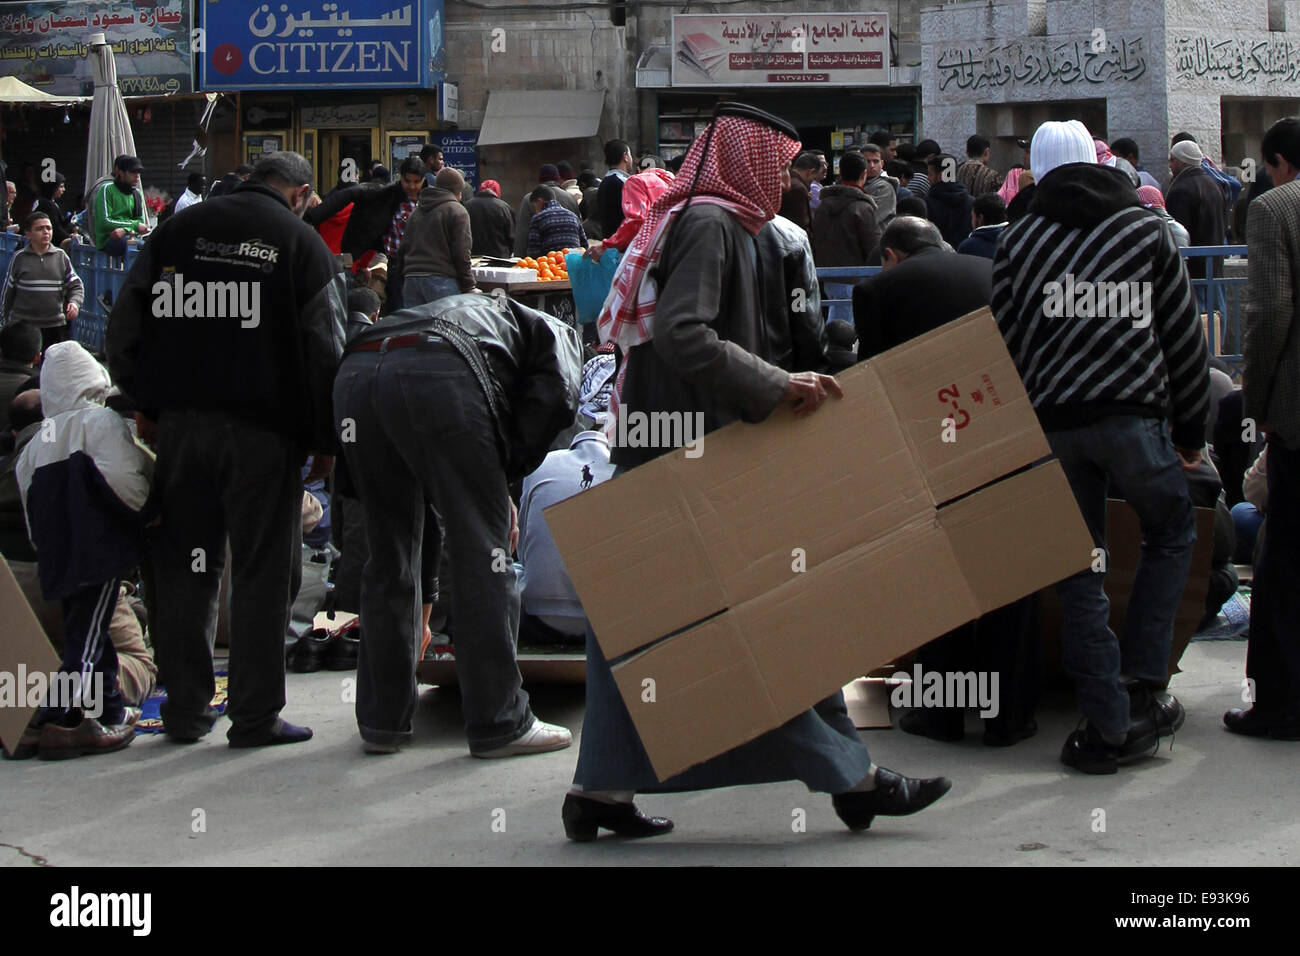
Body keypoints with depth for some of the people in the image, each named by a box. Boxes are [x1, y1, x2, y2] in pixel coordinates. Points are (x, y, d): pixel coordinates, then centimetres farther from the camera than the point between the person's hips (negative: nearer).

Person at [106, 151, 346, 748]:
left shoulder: (177, 231, 11)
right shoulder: (301, 242, 0)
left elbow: (124, 329, 10)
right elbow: (325, 351, -3)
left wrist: (145, 404, 17)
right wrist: (324, 441, 4)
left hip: (178, 422, 4)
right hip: (262, 429, -3)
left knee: (185, 566, 11)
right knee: (263, 570, 3)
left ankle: (185, 710, 16)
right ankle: (255, 716, 5)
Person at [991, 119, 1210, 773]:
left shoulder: (1017, 241, 10)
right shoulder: (1146, 229, 9)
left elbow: (1006, 345, 9)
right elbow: (1184, 336, 9)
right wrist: (1191, 429, 16)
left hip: (1051, 422, 1)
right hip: (1133, 413, -1)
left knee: (1080, 572, 6)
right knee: (1171, 534, 19)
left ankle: (1109, 724, 5)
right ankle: (1143, 686, 9)